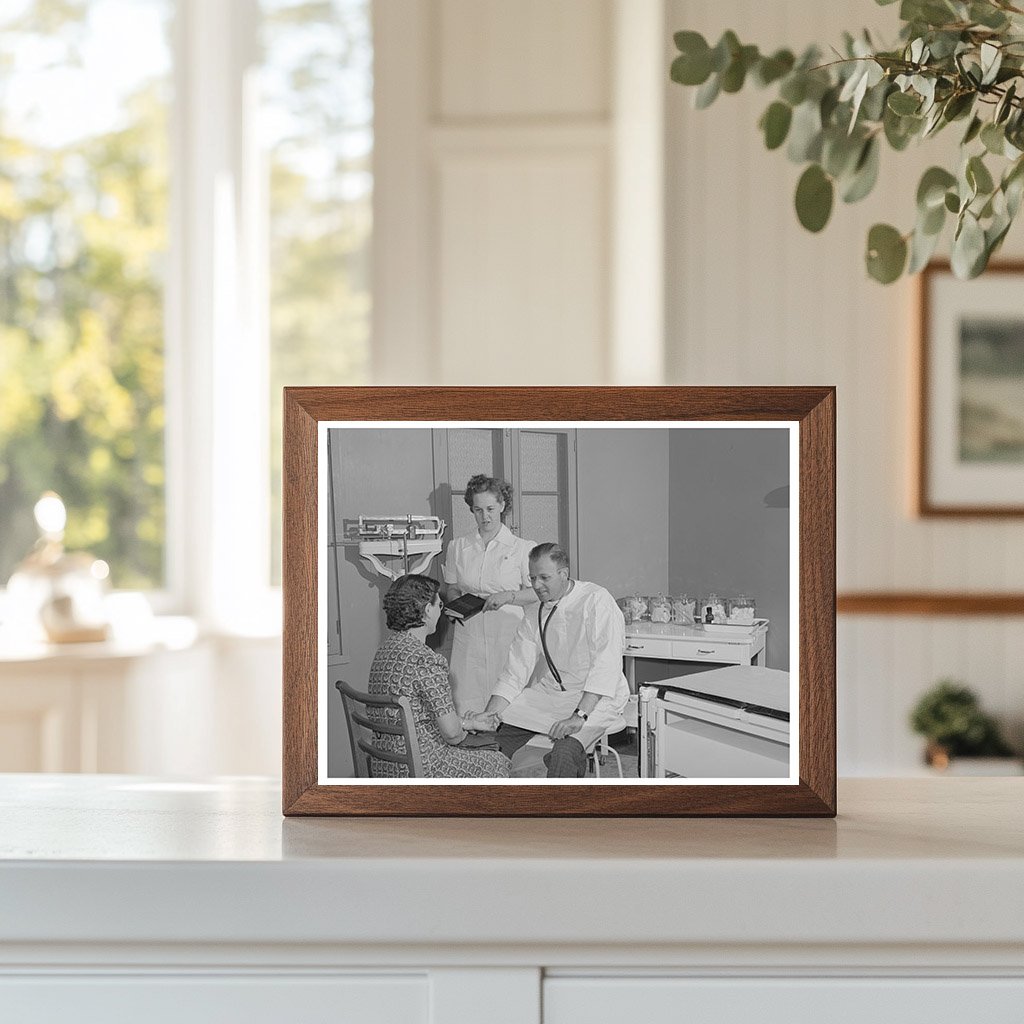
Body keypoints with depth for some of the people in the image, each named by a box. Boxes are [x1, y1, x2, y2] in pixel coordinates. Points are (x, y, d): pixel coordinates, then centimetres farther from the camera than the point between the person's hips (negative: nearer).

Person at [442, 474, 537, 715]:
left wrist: (508, 596, -13)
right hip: (469, 635, 2)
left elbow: (537, 593, 3)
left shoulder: (522, 548, 4)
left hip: (507, 634, -2)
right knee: (467, 706, -5)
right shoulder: (457, 547, 13)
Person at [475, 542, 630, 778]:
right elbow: (514, 674, 3)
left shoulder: (596, 601, -12)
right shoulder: (534, 618, 6)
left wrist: (579, 716, -30)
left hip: (594, 699, -6)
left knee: (564, 752, -33)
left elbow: (605, 666, -21)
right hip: (547, 693, 6)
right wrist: (489, 714, -15)